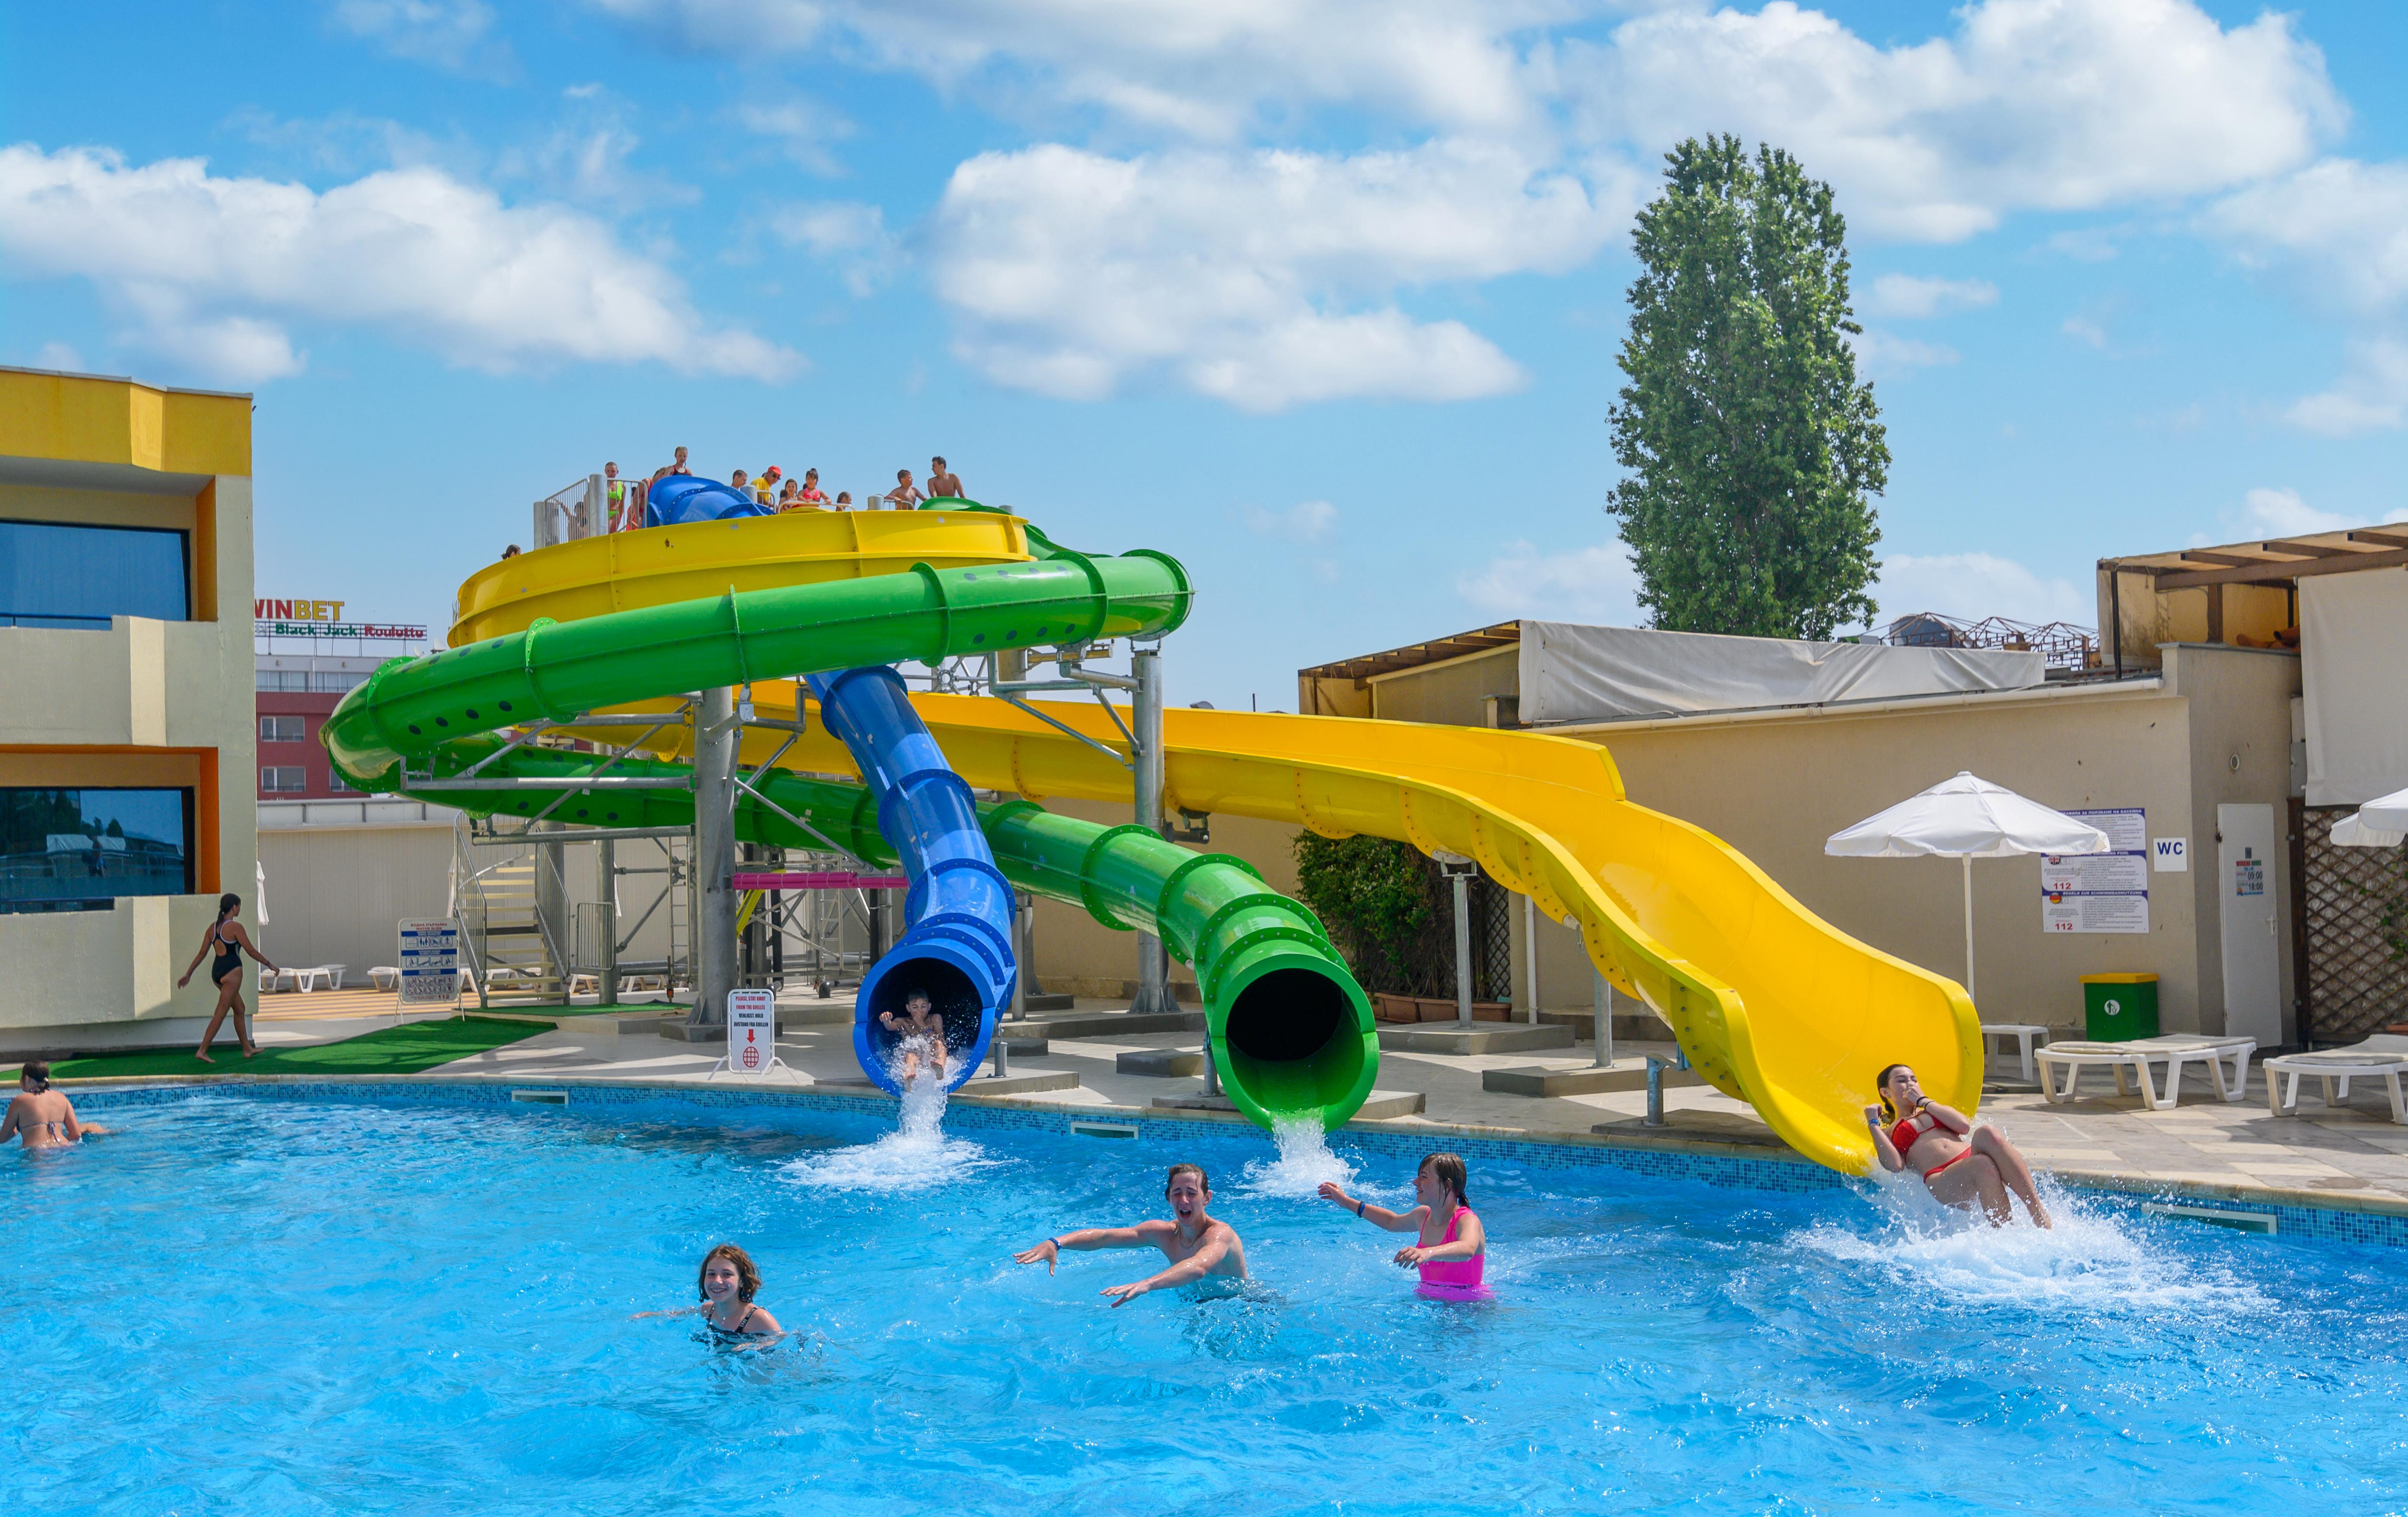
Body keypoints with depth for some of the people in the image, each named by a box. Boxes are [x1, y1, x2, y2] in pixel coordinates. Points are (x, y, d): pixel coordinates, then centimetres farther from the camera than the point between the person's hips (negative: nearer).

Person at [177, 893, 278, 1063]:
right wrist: (269, 965, 0)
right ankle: (202, 1051, -10)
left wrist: (188, 974, 15)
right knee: (221, 1014, -6)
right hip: (232, 972, -8)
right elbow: (251, 950, -10)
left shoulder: (213, 927, 9)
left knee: (239, 1009, 18)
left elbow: (202, 953, 10)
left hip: (216, 972, 8)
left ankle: (247, 1049, 24)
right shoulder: (235, 927, -12)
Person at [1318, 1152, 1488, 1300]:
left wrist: (1428, 1253, -61)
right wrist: (1346, 1202, 33)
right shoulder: (1423, 1215, 7)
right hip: (1428, 1299, 7)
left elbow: (1467, 1250, -43)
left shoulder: (1468, 1221, -18)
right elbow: (1392, 1222, 31)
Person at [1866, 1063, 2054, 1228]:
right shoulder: (1886, 1134, 24)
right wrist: (1873, 1124, 9)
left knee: (1987, 1134, -32)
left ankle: (2042, 1218, -38)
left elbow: (1964, 1126, 11)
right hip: (1942, 1180, -4)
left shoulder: (1933, 1111, 35)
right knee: (1983, 1165, -37)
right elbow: (1894, 1165, 0)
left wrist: (1924, 1101, 17)